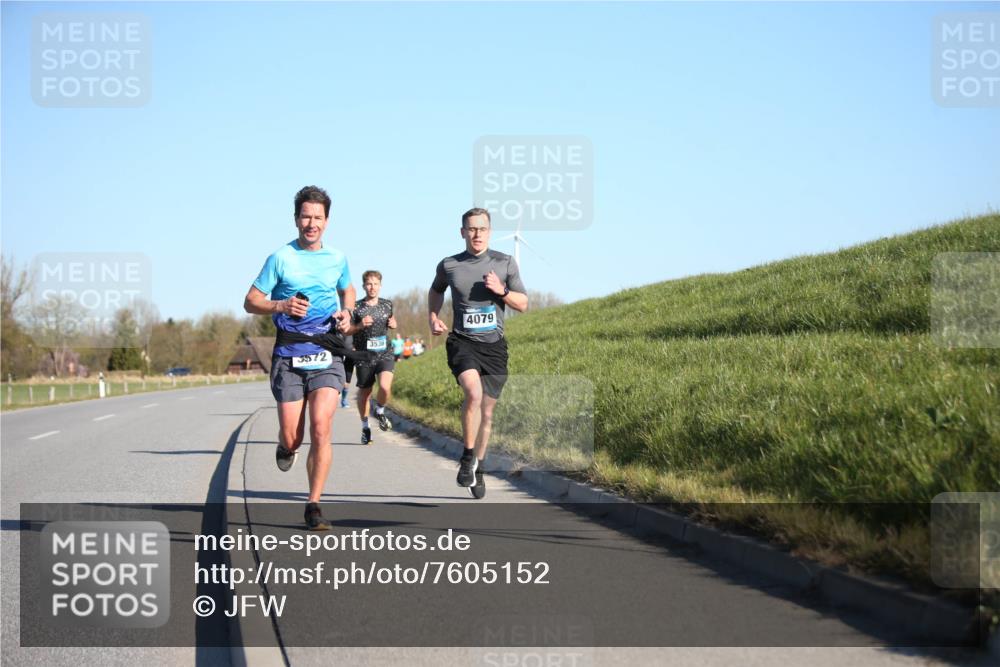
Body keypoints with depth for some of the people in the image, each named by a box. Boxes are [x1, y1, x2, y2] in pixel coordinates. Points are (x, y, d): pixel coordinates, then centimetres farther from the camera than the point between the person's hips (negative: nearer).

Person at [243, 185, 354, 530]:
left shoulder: (337, 259, 9)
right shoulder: (281, 258, -1)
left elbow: (347, 290, 29)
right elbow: (251, 301, 0)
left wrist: (347, 313, 8)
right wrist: (281, 306, -18)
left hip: (327, 356, 1)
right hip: (289, 357, -1)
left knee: (320, 428, -16)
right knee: (292, 438, -2)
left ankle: (313, 506, -5)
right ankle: (287, 446, 38)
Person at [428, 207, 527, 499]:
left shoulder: (505, 263, 3)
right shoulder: (448, 265, 3)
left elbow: (523, 304, 6)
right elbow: (436, 290, 25)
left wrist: (501, 290, -12)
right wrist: (433, 316, 8)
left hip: (494, 345, 2)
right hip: (462, 342, -2)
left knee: (487, 410, 8)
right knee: (474, 392, -29)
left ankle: (477, 470, 26)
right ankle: (467, 457, -14)